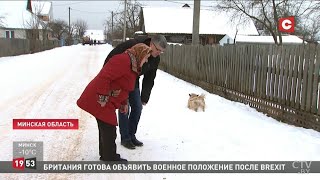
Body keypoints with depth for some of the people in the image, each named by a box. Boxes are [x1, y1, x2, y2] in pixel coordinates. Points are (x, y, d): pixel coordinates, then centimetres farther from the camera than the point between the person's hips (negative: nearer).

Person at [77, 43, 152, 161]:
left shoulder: (132, 65, 16)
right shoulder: (123, 60, -20)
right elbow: (104, 78, -28)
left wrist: (124, 103, 22)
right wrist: (103, 98, -26)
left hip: (106, 102, 11)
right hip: (99, 101, -11)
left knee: (105, 128, 19)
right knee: (109, 129, -2)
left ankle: (105, 154, 33)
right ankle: (110, 157, 12)